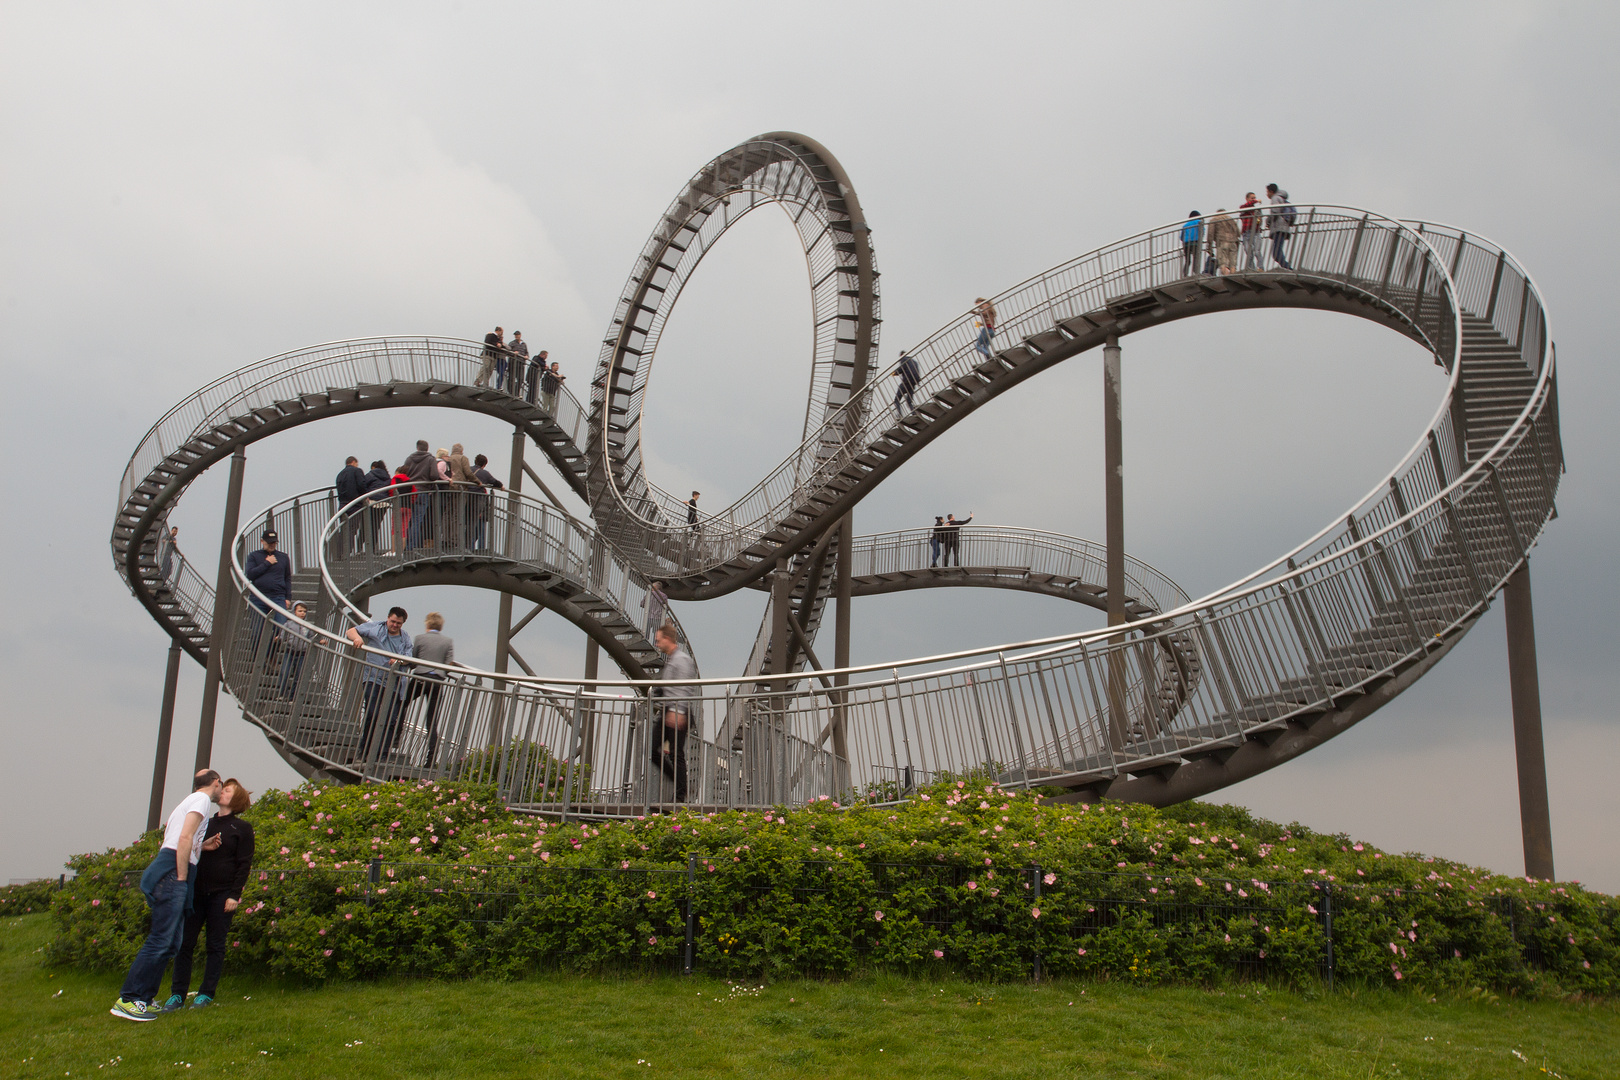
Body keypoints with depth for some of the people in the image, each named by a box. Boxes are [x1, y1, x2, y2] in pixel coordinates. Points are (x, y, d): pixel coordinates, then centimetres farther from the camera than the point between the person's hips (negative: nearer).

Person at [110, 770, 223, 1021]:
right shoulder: (202, 799, -1)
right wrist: (181, 877, -15)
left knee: (170, 943, 8)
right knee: (161, 940, -14)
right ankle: (127, 1000, -16)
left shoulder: (191, 800, 28)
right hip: (173, 871, -10)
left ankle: (145, 999, 9)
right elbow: (185, 837, -14)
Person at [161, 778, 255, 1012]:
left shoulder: (242, 829, 2)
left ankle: (206, 994, 7)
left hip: (222, 894, -4)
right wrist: (202, 847, -4)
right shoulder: (206, 824, 17)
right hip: (197, 892, 4)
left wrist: (234, 895, -12)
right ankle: (177, 995, 5)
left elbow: (244, 864, -3)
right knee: (184, 942, 0)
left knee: (216, 946, 1)